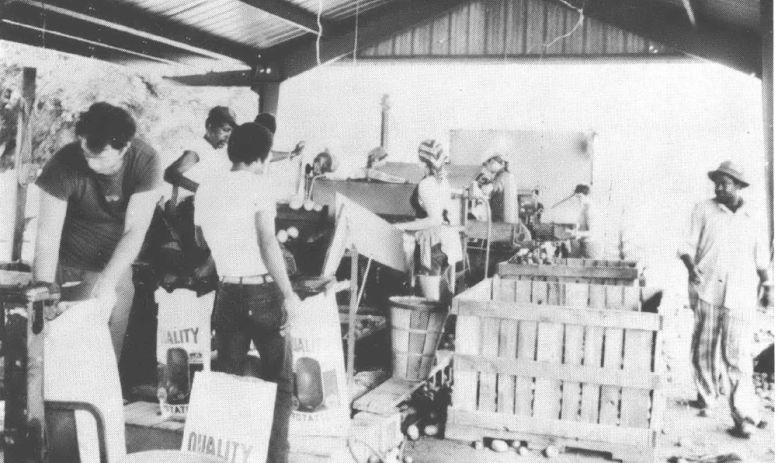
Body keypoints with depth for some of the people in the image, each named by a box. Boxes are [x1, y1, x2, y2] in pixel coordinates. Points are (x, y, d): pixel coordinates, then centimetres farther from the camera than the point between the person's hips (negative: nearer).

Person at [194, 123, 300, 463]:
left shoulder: (205, 188, 9)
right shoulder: (258, 184, -8)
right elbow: (268, 244, -16)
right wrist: (289, 294, -13)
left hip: (227, 293, 5)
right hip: (262, 292, -5)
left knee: (228, 378, 14)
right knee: (279, 380, 5)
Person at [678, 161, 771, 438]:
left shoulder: (750, 218, 12)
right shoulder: (704, 210, 5)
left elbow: (760, 256, 22)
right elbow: (688, 245, 0)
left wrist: (766, 283, 14)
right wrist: (691, 267, -18)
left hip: (740, 295, 0)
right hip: (707, 290, 0)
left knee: (737, 355, -6)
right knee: (704, 350, 7)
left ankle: (745, 417, -3)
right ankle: (706, 397, 28)